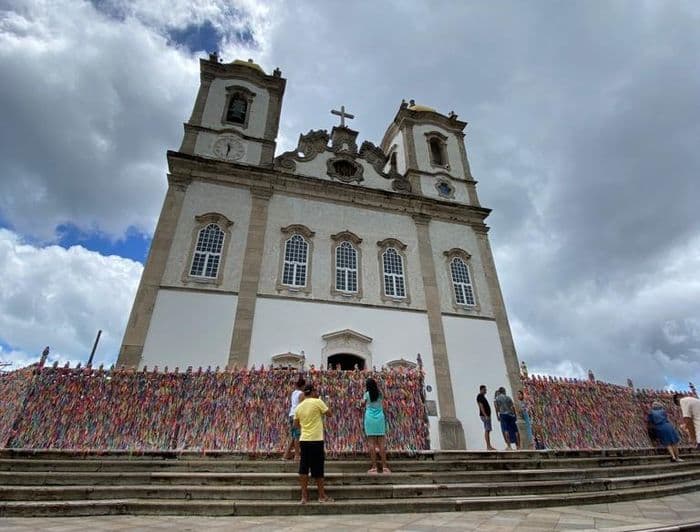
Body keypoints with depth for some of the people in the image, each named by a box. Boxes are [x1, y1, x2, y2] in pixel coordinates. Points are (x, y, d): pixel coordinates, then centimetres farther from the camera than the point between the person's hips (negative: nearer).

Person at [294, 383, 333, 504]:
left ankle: (304, 496, 13)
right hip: (316, 440, -5)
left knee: (303, 468, 9)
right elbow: (329, 413, -1)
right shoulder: (317, 402, -10)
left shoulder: (299, 407, 6)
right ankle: (322, 496, 17)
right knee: (318, 469, 6)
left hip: (303, 440, 5)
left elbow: (296, 424, 14)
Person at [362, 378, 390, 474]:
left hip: (370, 418, -2)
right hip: (380, 418, 3)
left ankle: (374, 467, 1)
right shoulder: (380, 394, 6)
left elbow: (363, 403, 8)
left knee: (371, 443, 1)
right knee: (381, 443, 5)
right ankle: (384, 467, 6)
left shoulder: (367, 394, -2)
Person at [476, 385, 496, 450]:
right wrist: (485, 415, -24)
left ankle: (489, 446, 10)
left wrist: (488, 415, 19)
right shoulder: (480, 396, -10)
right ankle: (488, 446, -14)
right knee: (487, 430, -12)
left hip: (487, 415, 10)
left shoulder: (483, 396, 21)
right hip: (484, 416, -10)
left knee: (488, 430, 8)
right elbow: (481, 406, -18)